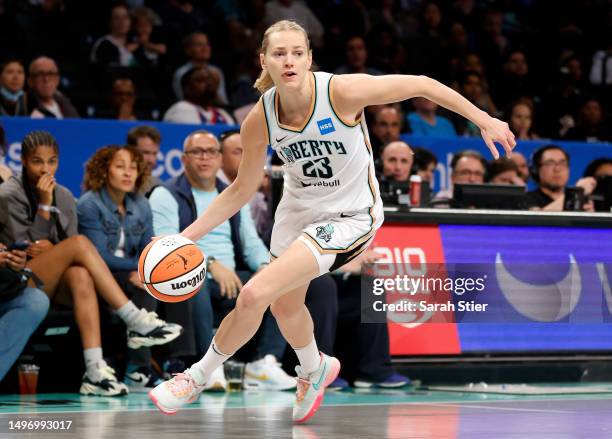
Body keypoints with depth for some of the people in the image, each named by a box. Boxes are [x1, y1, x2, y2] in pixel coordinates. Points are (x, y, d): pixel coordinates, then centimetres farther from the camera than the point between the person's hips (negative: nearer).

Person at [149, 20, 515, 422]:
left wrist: (484, 120, -12)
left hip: (349, 216, -5)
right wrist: (188, 235, -8)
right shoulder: (259, 121, -15)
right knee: (285, 306, 24)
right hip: (298, 209, 6)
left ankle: (200, 375, 4)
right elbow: (241, 191, -1)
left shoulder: (342, 92, -28)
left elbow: (421, 85, -17)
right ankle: (315, 369, 59)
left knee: (254, 295, -20)